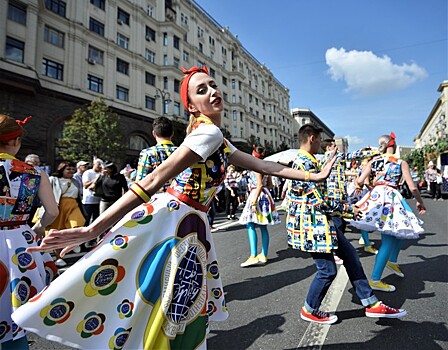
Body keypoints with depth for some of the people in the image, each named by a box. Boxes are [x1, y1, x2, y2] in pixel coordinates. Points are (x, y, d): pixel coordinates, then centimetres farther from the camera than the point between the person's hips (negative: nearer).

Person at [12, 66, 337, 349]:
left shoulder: (218, 140, 17)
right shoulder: (210, 133, -14)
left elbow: (264, 165, 21)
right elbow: (154, 180, -23)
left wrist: (314, 175, 23)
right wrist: (93, 229, -25)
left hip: (192, 226, 9)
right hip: (165, 218, -9)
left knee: (190, 315, 17)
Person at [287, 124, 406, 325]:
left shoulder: (306, 161, 11)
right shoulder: (305, 164, -22)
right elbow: (319, 201, -24)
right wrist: (349, 210, -12)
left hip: (324, 222, 11)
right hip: (313, 224, -11)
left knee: (350, 255, 15)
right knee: (327, 270, 2)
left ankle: (372, 304, 27)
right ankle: (309, 311, 24)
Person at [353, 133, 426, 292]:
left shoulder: (373, 161, 8)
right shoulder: (401, 163, 0)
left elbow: (360, 181, -1)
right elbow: (412, 187, 1)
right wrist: (420, 202, 15)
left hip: (375, 197, 6)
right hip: (391, 198, -5)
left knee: (401, 230, 27)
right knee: (388, 240, -2)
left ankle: (392, 261, 38)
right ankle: (375, 280, -2)